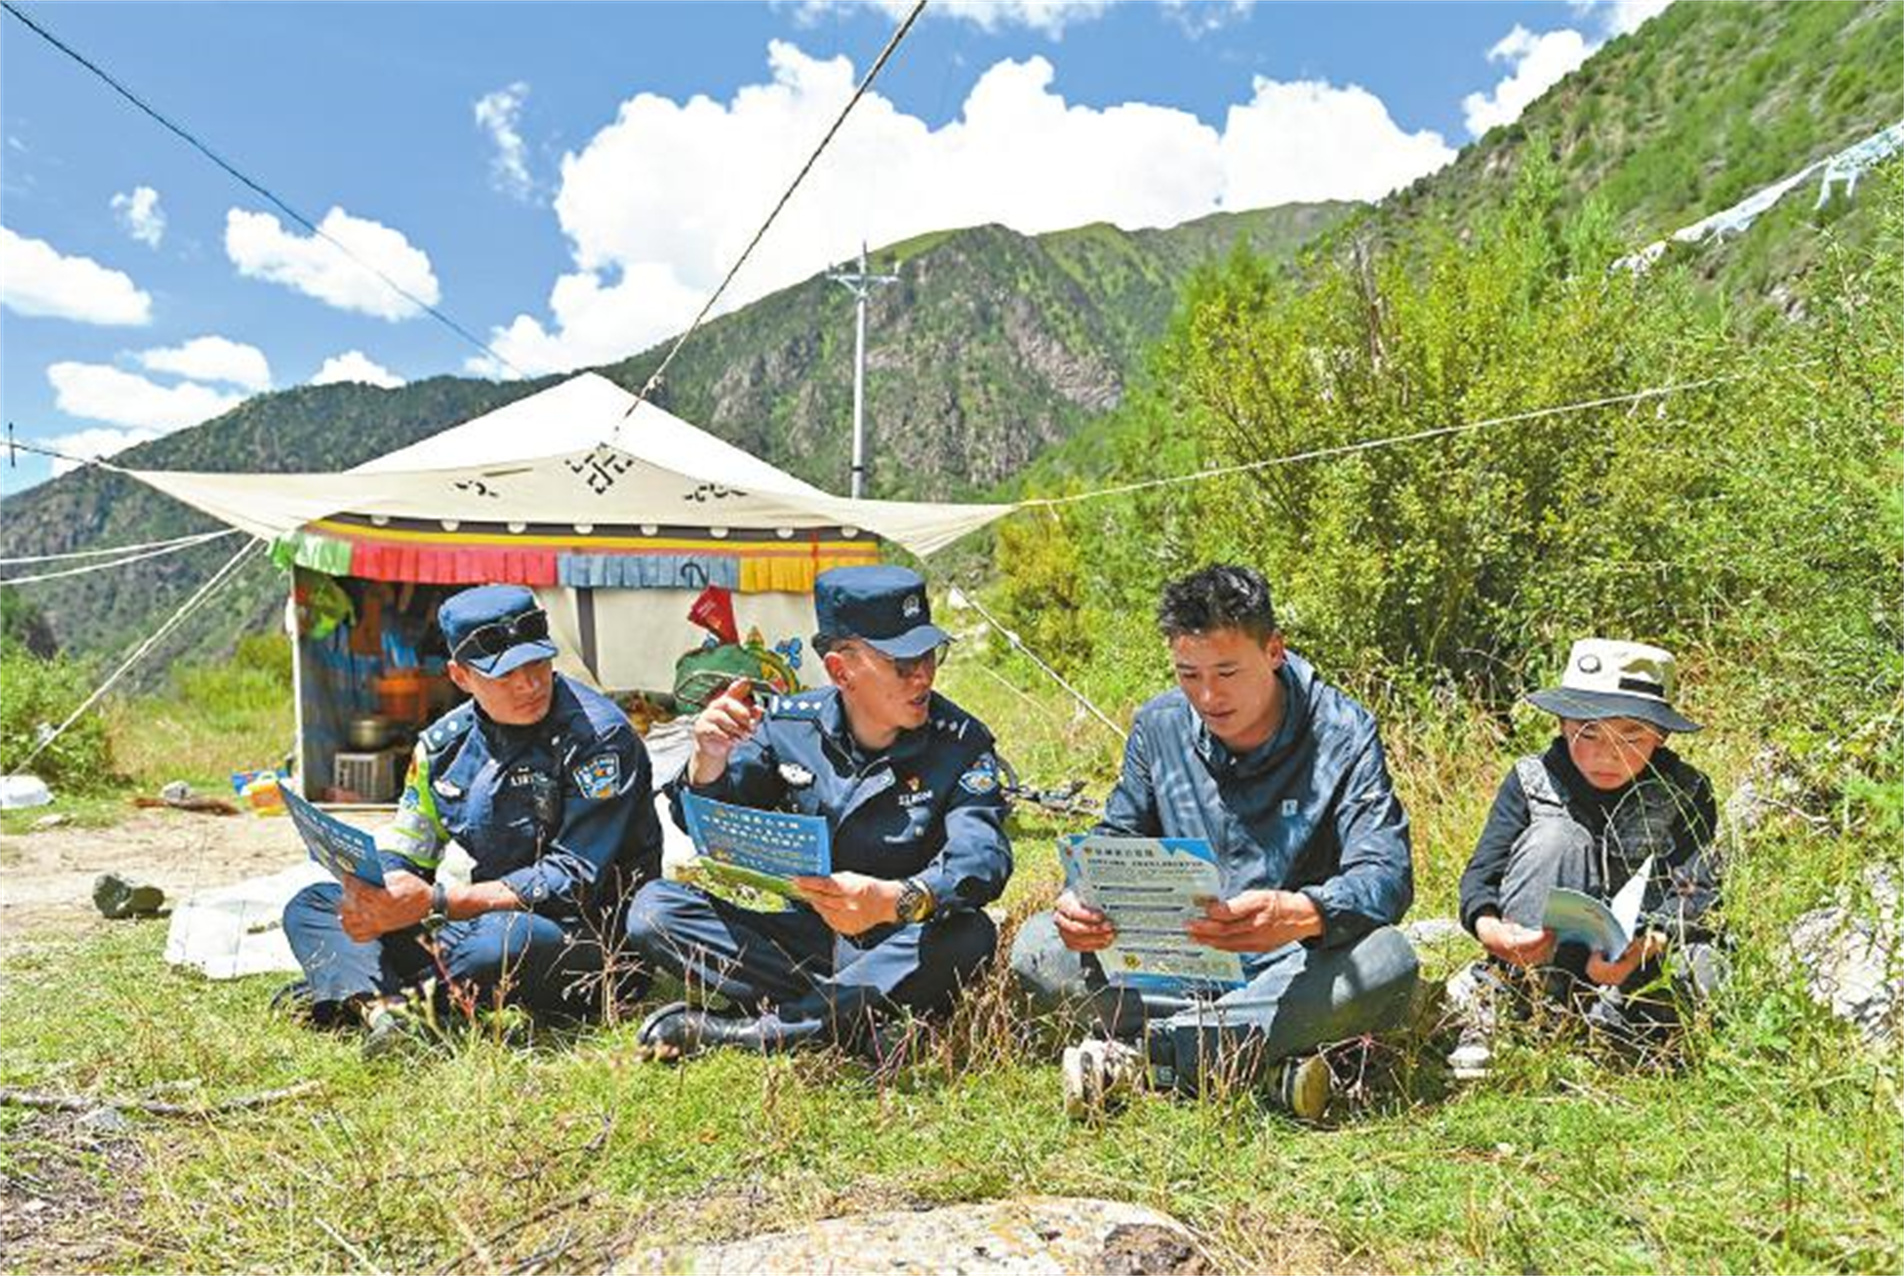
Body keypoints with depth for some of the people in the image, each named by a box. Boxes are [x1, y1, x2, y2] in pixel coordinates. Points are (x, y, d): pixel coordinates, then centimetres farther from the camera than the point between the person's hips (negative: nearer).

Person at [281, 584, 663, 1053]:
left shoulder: (599, 736, -15)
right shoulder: (447, 741, 6)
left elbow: (573, 881, -19)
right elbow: (403, 852, 11)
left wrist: (435, 902, -23)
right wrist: (369, 895, -14)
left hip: (589, 939, -6)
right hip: (488, 917, 7)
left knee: (506, 940, -40)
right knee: (310, 906, 3)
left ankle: (342, 987, -14)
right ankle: (377, 1005, -26)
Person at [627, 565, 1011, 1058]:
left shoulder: (960, 742, -9)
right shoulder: (789, 725, -1)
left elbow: (983, 855, -26)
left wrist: (893, 901, -47)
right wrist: (709, 763, -22)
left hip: (900, 956, -2)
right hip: (803, 940, 3)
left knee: (969, 935, -34)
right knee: (655, 908, -15)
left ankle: (749, 1031, -27)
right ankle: (855, 1024, -25)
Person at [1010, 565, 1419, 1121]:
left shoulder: (1342, 734, -10)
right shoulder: (1159, 726, 1)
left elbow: (1386, 874, -19)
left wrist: (1303, 914, -42)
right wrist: (1081, 899, -19)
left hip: (1295, 970, -2)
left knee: (1387, 962, -35)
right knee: (1036, 947, -18)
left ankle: (1138, 1054, -29)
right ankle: (1265, 1055, -27)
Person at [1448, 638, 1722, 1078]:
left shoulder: (1685, 793, -4)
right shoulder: (1532, 779, -4)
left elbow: (1697, 892, -15)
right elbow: (1482, 873, -11)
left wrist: (1645, 944, -36)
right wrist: (1488, 926, -34)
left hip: (1634, 966, 0)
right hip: (1547, 956, 0)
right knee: (1557, 837, -26)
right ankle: (1495, 989, -29)